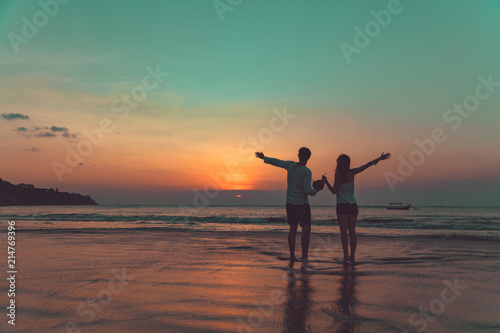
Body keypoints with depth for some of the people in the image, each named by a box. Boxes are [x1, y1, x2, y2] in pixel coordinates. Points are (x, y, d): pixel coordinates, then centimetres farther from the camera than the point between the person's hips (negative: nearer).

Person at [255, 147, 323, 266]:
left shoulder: (291, 165, -2)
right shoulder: (306, 172, -18)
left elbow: (276, 162, 12)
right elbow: (307, 190, -24)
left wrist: (264, 158, 28)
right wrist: (317, 191, -4)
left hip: (290, 203, 6)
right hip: (302, 205, -6)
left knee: (293, 229, 14)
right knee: (306, 230, 0)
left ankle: (292, 256, 18)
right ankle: (304, 258, -2)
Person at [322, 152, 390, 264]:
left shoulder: (338, 174, -10)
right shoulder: (352, 172, 2)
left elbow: (334, 191, -13)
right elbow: (366, 165, 10)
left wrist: (326, 181, -2)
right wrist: (379, 159, 19)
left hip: (342, 206, -4)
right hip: (353, 205, 4)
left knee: (344, 231, -4)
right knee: (352, 231, 9)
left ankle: (346, 255, -11)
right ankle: (352, 256, 12)